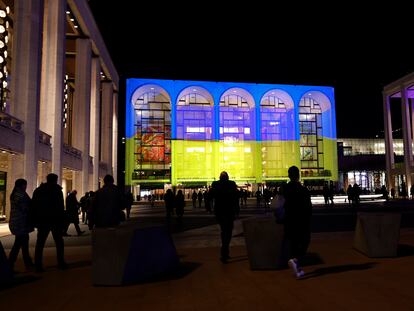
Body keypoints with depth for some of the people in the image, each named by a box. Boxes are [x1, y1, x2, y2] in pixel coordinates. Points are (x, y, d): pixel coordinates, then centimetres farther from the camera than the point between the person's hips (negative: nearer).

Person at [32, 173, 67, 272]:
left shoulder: (37, 190, 8)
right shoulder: (57, 190, -7)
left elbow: (34, 207, 9)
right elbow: (61, 207, -12)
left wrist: (36, 221, 12)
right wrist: (62, 220, -8)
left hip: (42, 220, 4)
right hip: (56, 220, -3)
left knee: (40, 242, 6)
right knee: (59, 241, 7)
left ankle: (38, 265, 4)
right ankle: (61, 263, 7)